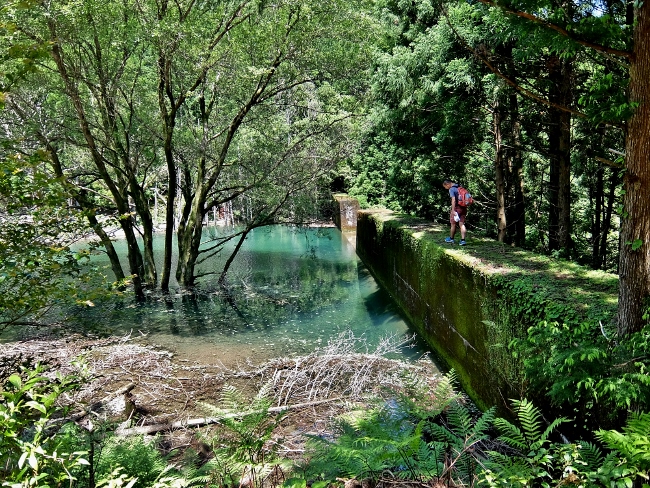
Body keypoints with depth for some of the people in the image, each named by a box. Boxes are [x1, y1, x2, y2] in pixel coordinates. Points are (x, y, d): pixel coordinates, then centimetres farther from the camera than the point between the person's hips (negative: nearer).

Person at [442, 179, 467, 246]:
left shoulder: (451, 189, -12)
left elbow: (453, 200, -21)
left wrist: (453, 210, -22)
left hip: (457, 208, -7)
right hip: (463, 208, 7)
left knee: (453, 224, 9)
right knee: (462, 224, 6)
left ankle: (451, 239, 24)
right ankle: (462, 240, -1)